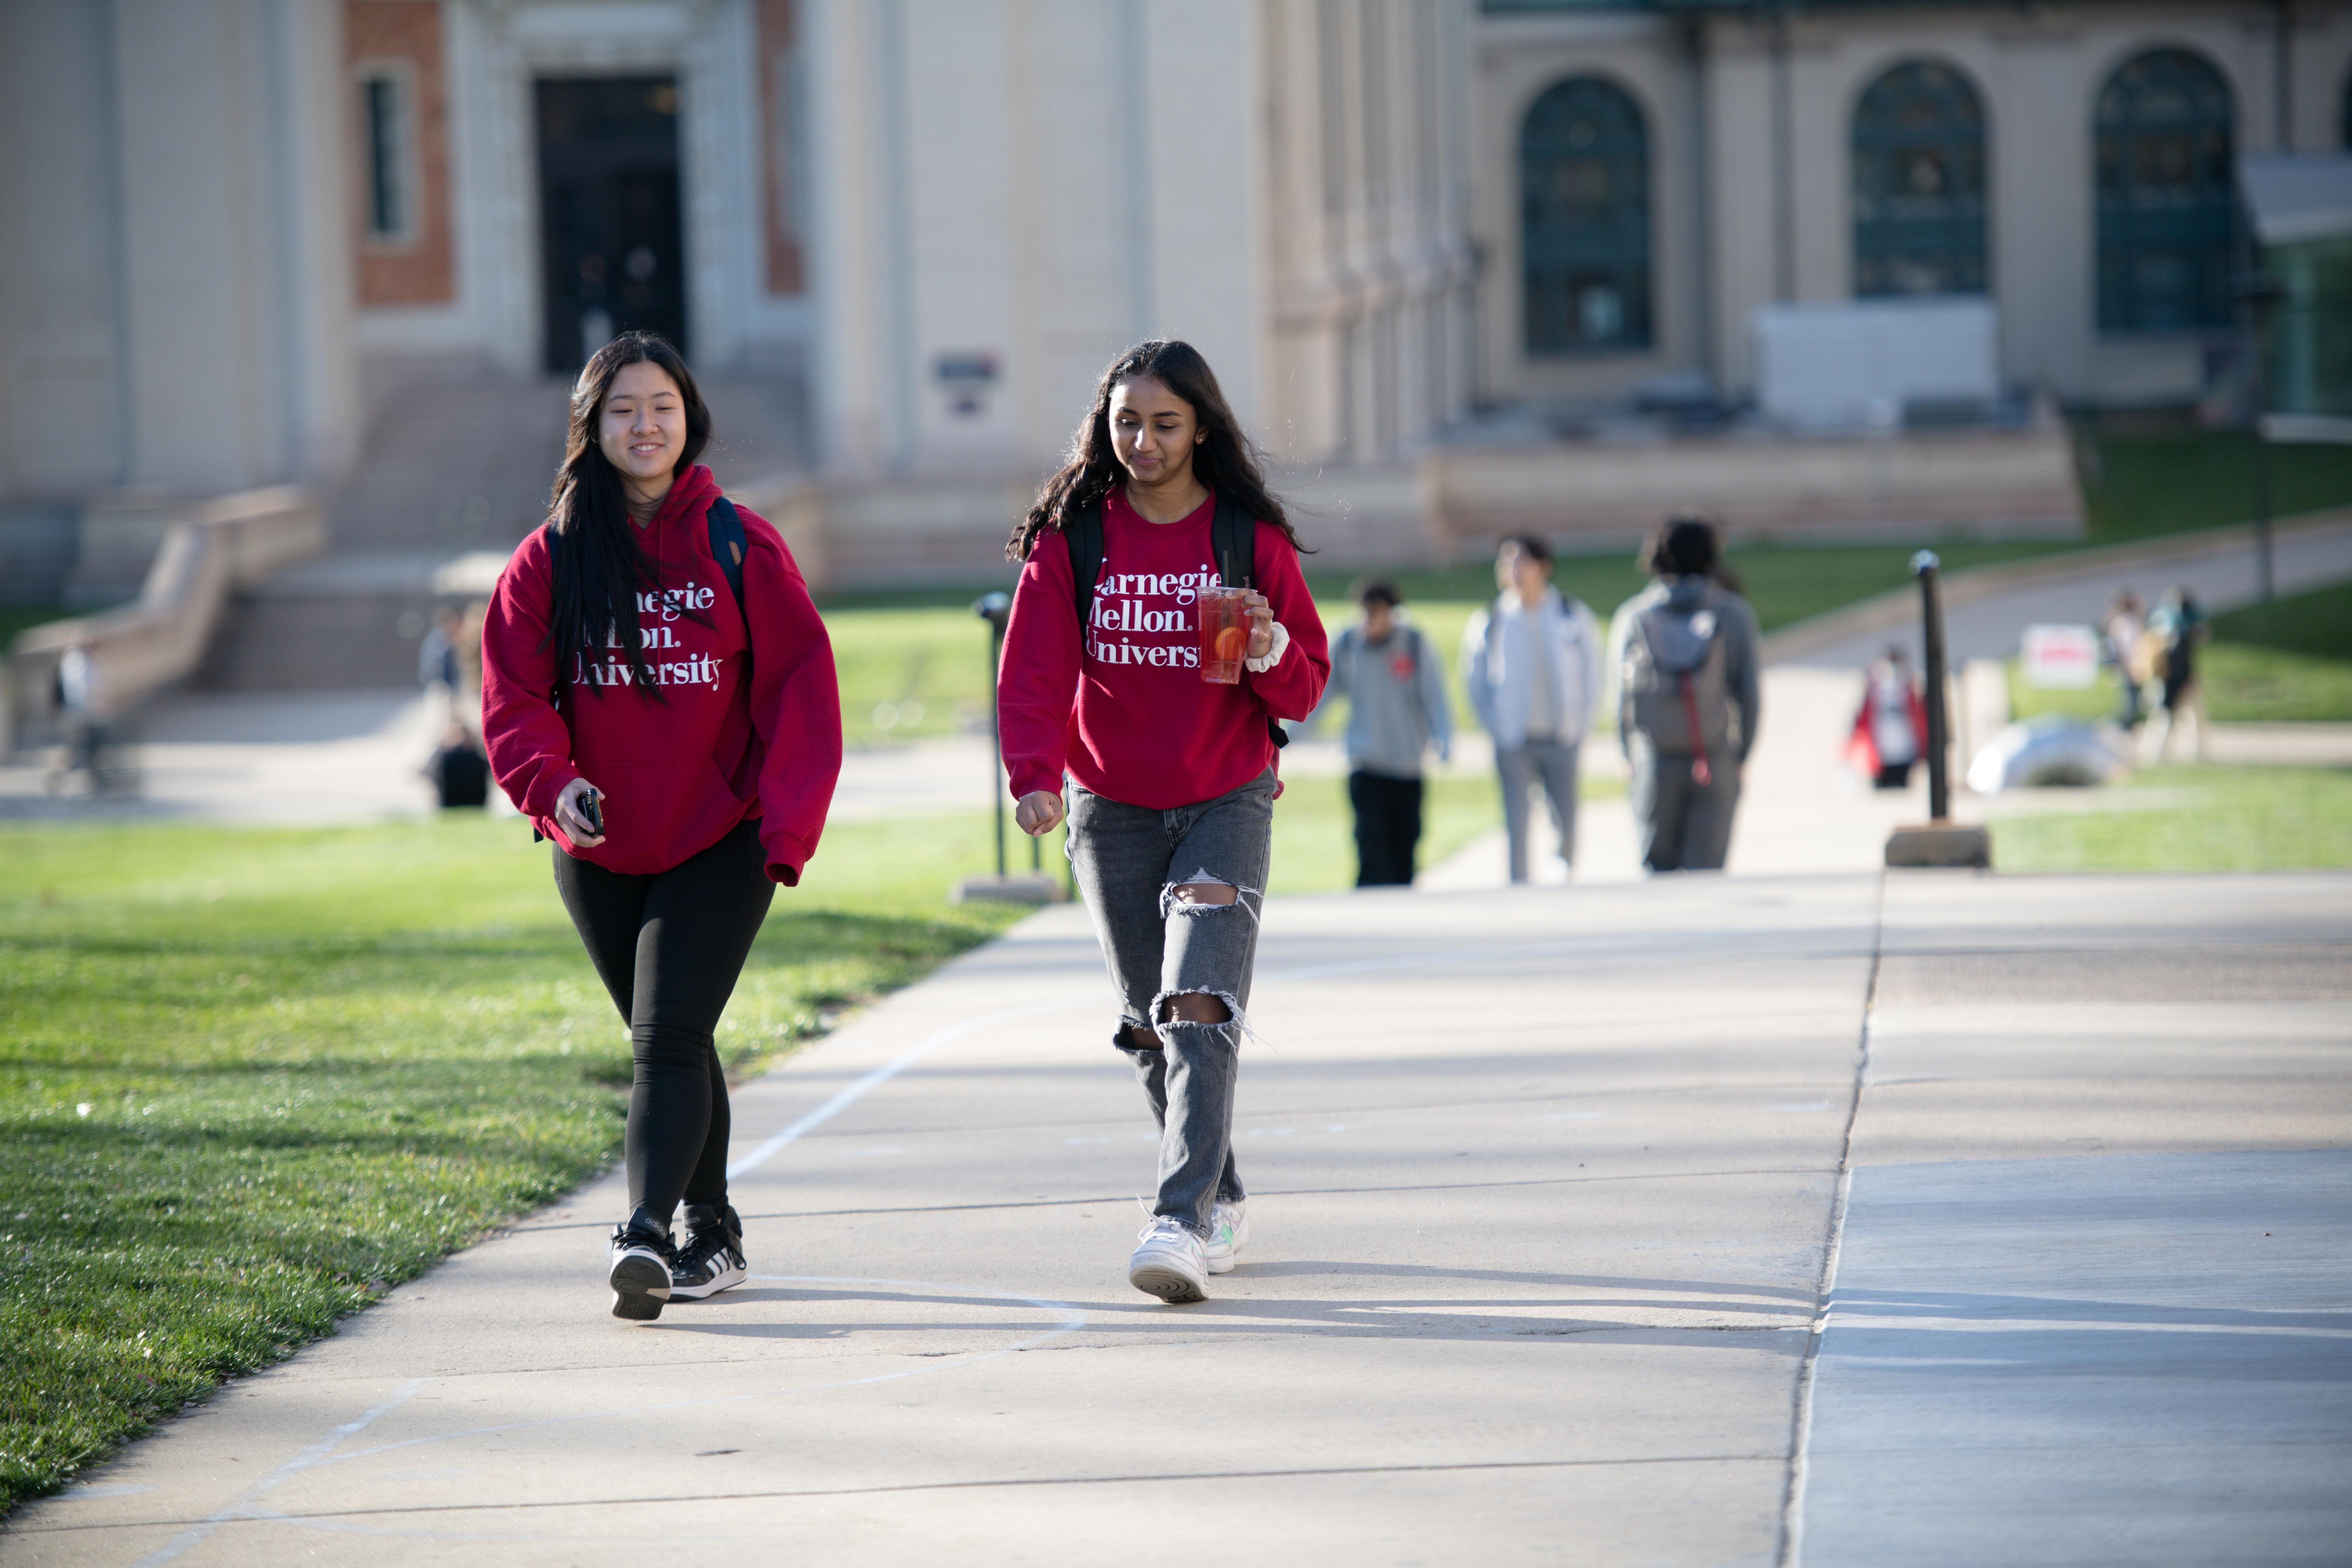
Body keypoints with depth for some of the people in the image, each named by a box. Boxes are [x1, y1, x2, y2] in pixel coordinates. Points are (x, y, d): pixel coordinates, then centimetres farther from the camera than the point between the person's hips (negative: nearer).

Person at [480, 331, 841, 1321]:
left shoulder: (739, 546, -1)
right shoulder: (548, 560, 3)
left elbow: (799, 685, -1)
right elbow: (515, 694, 0)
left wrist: (787, 823, -9)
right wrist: (552, 780, -19)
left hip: (720, 840, -3)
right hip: (600, 849, 3)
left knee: (670, 1038, -16)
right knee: (665, 1043, 13)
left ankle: (646, 1234, -26)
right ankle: (713, 1236, 25)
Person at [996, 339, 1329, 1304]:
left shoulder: (1251, 539, -1)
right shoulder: (1070, 537, 0)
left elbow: (1306, 688, 2)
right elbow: (1034, 671, -9)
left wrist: (1270, 654, -21)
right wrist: (1035, 776, -26)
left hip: (1227, 803, -2)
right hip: (1112, 811, 2)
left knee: (1200, 1007, -19)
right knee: (1151, 1027, 8)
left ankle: (1182, 1220, -27)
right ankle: (1222, 1199, 26)